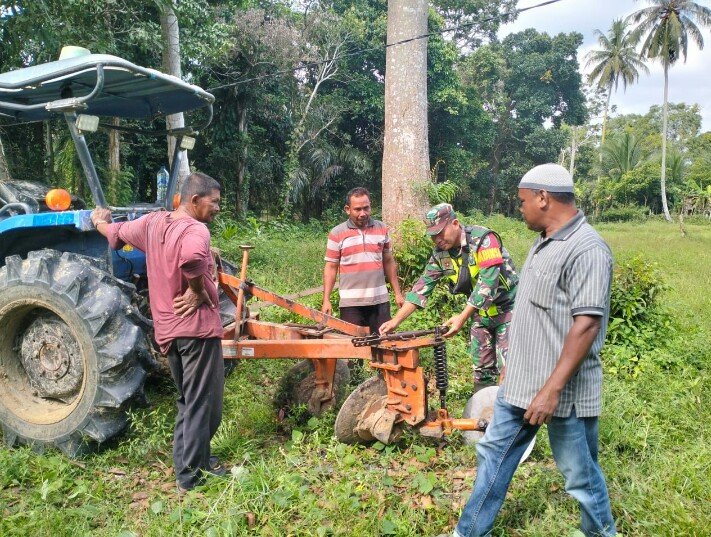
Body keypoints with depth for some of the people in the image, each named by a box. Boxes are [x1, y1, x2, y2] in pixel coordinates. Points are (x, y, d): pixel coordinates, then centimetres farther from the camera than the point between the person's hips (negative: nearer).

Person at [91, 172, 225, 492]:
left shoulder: (153, 222, 6)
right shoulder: (194, 230, -20)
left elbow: (117, 233, 24)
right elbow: (192, 258, -44)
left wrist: (99, 221, 47)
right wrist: (198, 291, -25)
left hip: (167, 329, 9)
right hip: (197, 325, -8)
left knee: (187, 401, 23)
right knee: (203, 402, 3)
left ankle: (193, 459, 33)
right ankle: (190, 475, 12)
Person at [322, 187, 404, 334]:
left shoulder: (382, 229, 7)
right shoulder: (337, 233, -1)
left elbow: (388, 262, 14)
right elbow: (331, 268, 1)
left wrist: (397, 293, 11)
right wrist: (326, 300, -5)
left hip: (380, 300, 2)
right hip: (351, 302, -2)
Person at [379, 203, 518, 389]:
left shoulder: (483, 239, -22)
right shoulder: (440, 253, -3)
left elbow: (488, 282, -29)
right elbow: (423, 286, -3)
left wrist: (463, 317, -34)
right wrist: (395, 320, -11)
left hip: (506, 308, -6)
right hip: (480, 312, 6)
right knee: (481, 368, 11)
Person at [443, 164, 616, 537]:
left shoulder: (586, 250, -20)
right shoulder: (544, 243, 10)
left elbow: (586, 325, -25)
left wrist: (552, 390, -26)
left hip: (563, 392, -9)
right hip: (521, 383, 9)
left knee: (580, 474, 11)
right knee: (494, 455, 15)